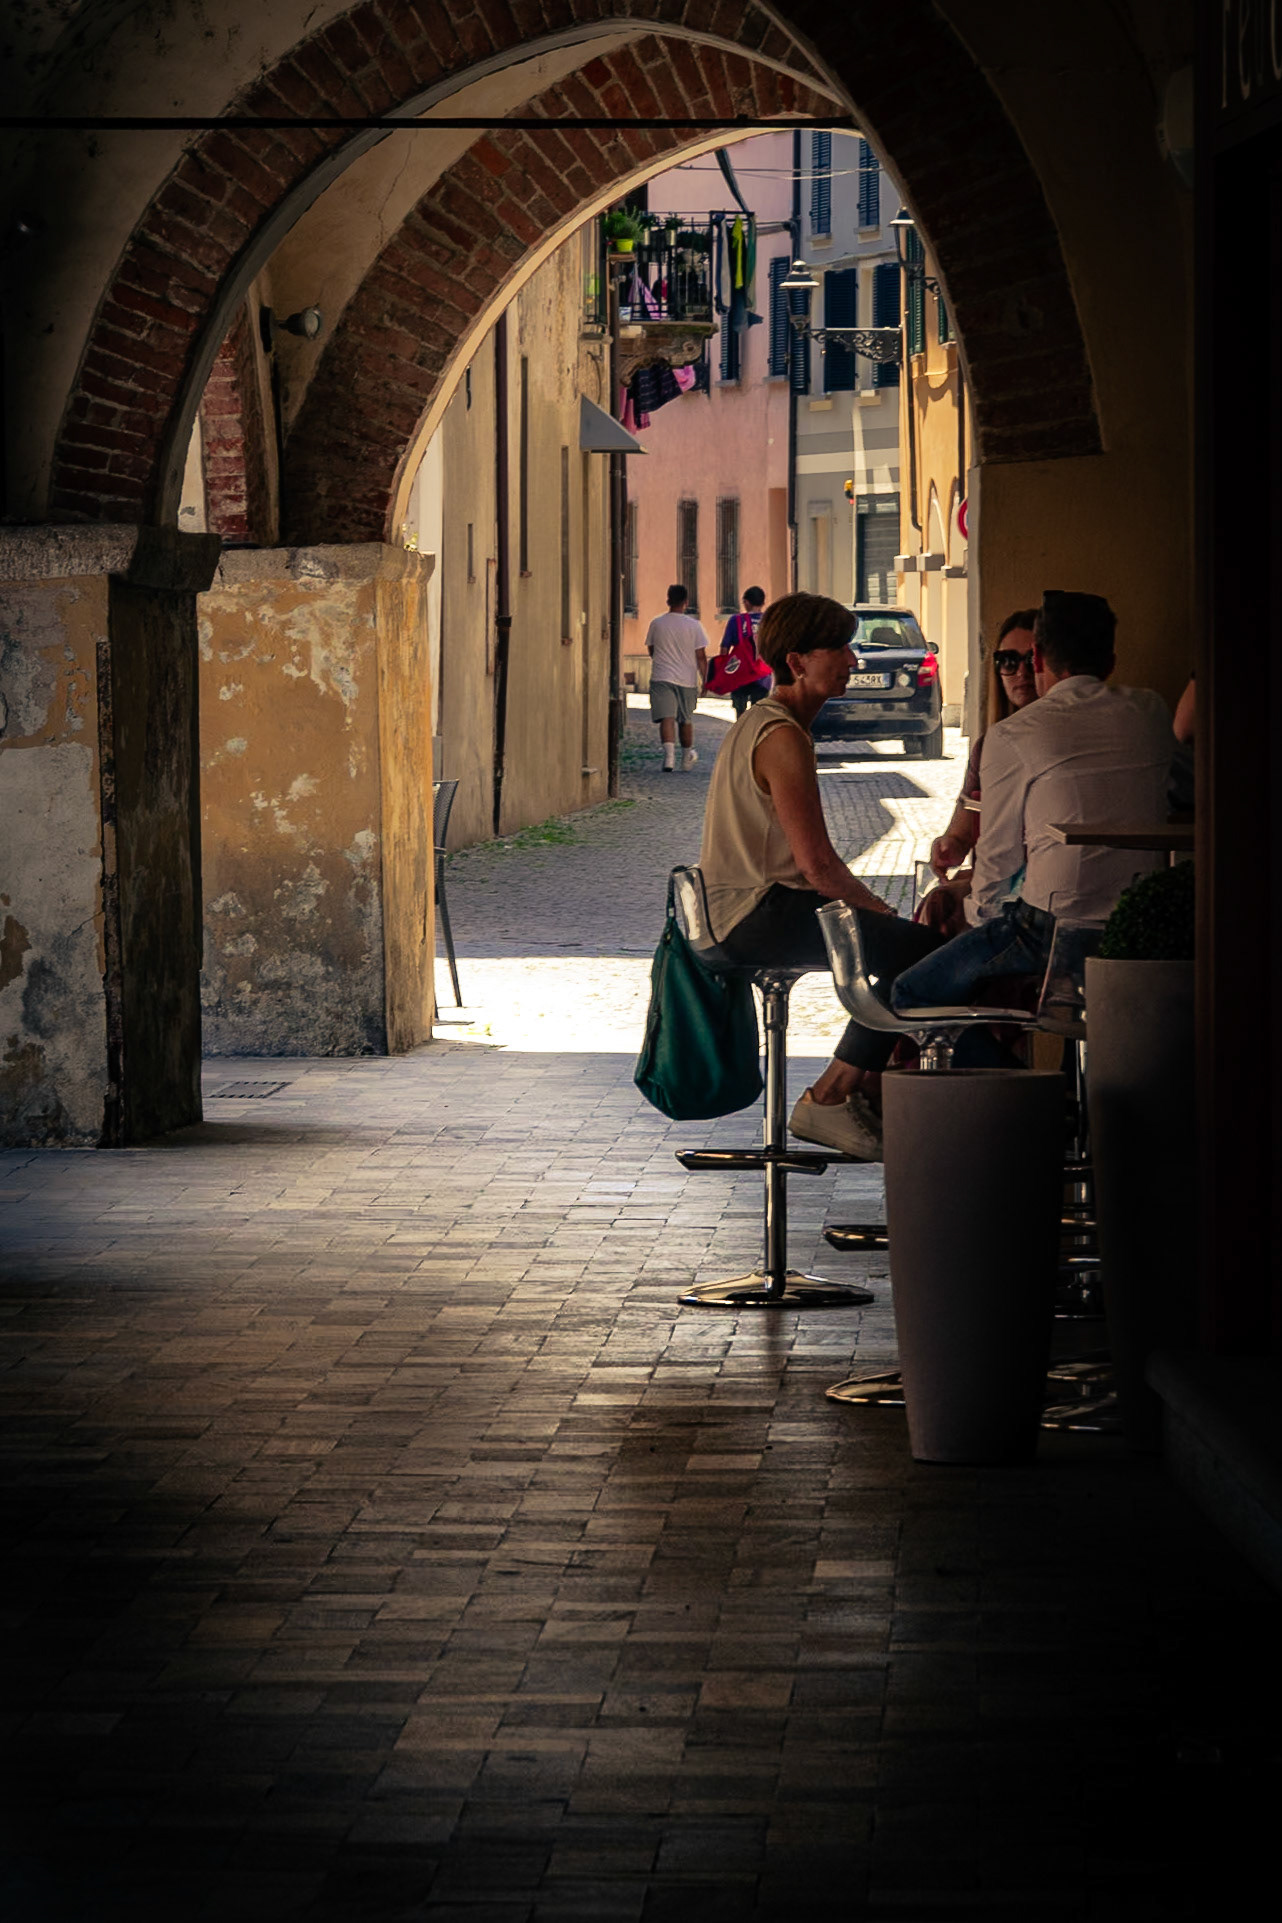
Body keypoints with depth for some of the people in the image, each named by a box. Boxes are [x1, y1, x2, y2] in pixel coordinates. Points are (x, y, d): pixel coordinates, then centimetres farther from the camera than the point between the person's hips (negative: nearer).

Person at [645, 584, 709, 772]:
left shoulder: (656, 623, -1)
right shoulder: (693, 625, -4)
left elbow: (651, 651, 11)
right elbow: (701, 656, -3)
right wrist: (704, 680, 5)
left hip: (661, 677, -1)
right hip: (687, 679, 1)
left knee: (667, 718, -9)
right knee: (686, 720, 17)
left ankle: (669, 756, -28)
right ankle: (687, 757, 32)